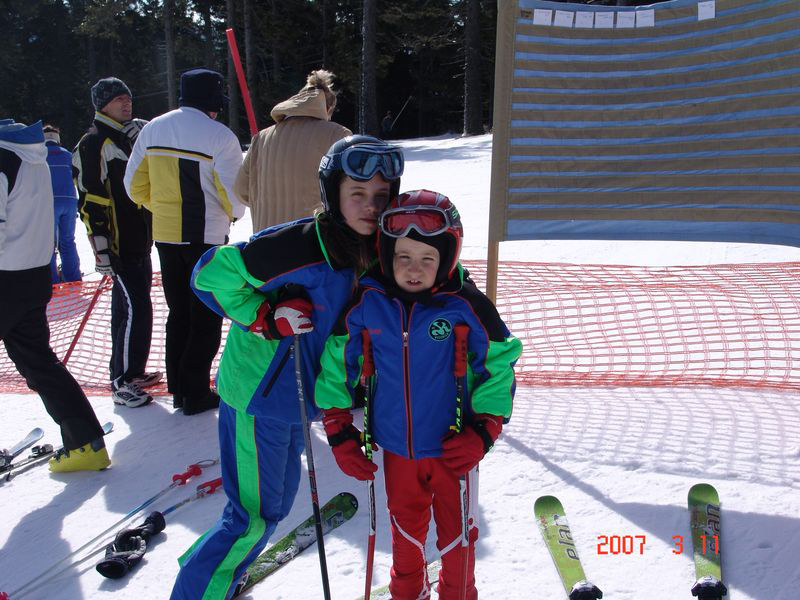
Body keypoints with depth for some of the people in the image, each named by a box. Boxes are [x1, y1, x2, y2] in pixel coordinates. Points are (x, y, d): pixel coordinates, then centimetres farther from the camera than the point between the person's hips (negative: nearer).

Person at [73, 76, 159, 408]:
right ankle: (121, 383, -2)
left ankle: (132, 371, 26)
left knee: (129, 308, 15)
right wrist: (101, 250, -20)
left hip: (140, 241, 9)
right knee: (136, 309, -11)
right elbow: (90, 202, -16)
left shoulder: (133, 135, 16)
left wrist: (150, 233, 25)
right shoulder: (92, 144, -11)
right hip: (118, 244, -9)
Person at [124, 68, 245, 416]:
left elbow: (135, 184, 7)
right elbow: (234, 194, -14)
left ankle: (178, 388, 25)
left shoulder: (153, 129, 4)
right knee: (206, 316, 6)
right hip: (206, 237, -6)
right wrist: (233, 214, 8)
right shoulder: (219, 136, -15)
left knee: (178, 312, 18)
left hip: (164, 235, 6)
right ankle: (196, 394, 10)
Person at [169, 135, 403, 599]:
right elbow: (211, 275, -19)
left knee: (277, 504, 21)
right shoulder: (296, 246, -27)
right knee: (255, 518, 0)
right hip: (256, 398, -8)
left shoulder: (371, 254, -1)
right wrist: (265, 317, -27)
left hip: (297, 400, 8)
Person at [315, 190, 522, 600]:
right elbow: (337, 366, -1)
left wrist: (482, 432, -19)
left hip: (453, 448, -2)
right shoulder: (366, 304, -11)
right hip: (396, 447, 3)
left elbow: (499, 368, -10)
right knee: (406, 525, 25)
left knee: (455, 530, 17)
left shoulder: (466, 306, -17)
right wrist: (340, 434, -2)